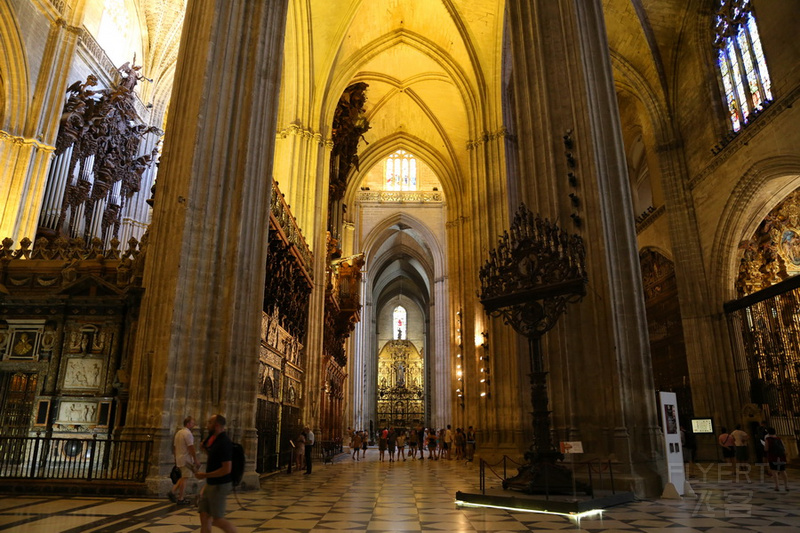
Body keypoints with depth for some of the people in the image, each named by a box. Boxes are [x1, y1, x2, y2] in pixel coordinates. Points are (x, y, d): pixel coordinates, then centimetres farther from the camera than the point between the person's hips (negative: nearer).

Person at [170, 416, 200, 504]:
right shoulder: (188, 433, -16)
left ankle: (172, 492, 11)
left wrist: (175, 457, 25)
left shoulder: (178, 432, 12)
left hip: (179, 458, 9)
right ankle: (180, 499, 3)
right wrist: (196, 460, -15)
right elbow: (191, 448, -19)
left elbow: (174, 446, 18)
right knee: (184, 479, -1)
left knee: (183, 477, 19)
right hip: (186, 459, -9)